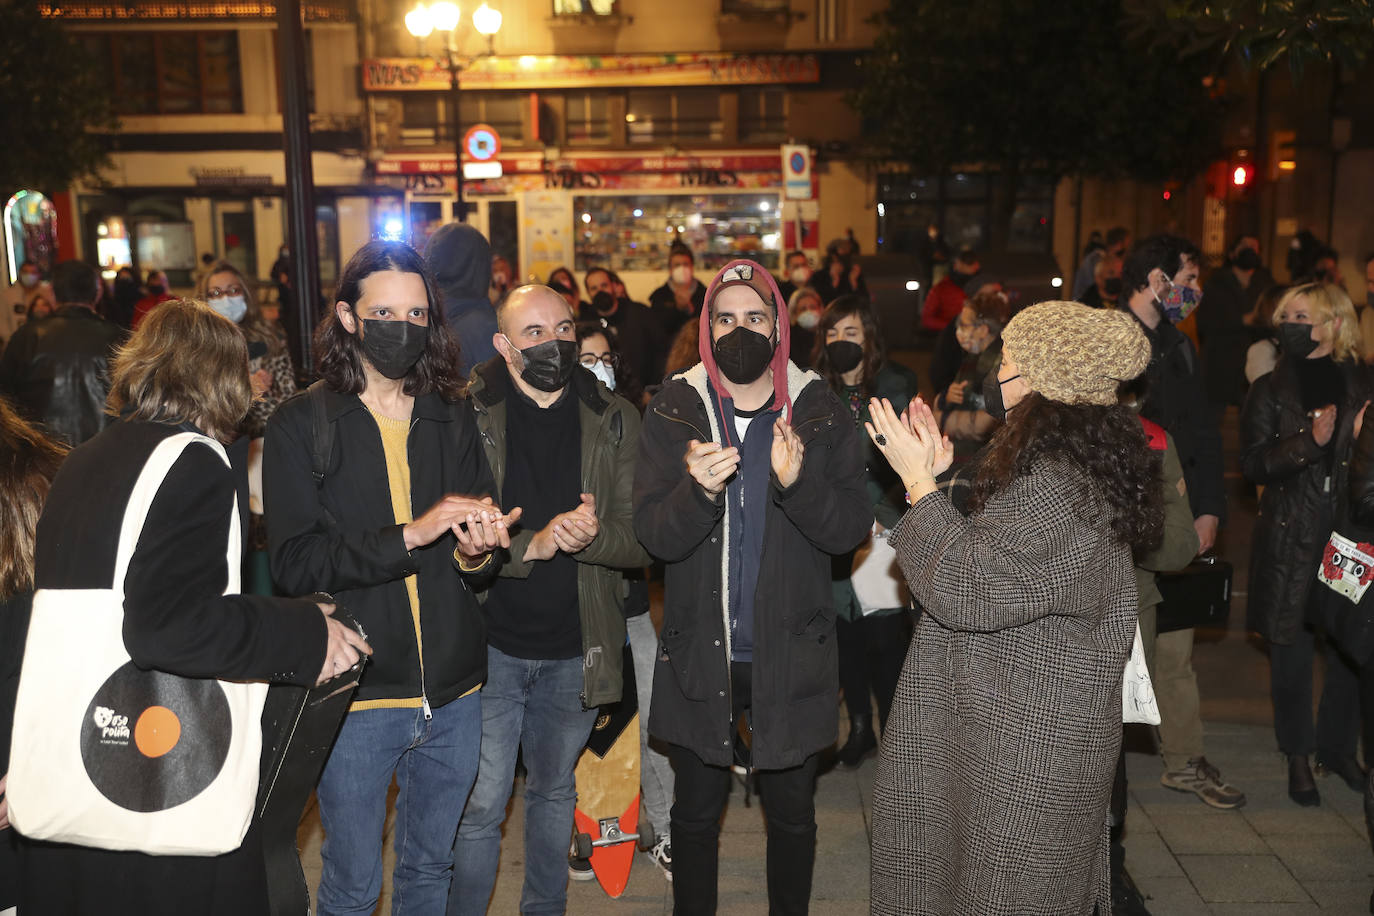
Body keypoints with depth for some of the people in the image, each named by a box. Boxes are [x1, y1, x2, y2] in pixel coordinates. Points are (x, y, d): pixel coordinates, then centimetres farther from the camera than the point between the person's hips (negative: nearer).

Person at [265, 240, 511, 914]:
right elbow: (294, 562, -15)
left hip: (454, 690, 4)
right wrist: (411, 535, -24)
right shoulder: (300, 425, -5)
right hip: (357, 693, -3)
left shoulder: (452, 417, 7)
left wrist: (477, 553, -15)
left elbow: (477, 557, 9)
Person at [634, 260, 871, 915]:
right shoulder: (674, 412, -5)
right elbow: (654, 535, -13)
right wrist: (698, 489, -33)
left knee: (792, 816, 17)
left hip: (791, 656, 0)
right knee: (695, 812, 18)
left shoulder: (820, 413, -4)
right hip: (699, 654, 0)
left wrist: (798, 482, -29)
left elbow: (853, 528, -11)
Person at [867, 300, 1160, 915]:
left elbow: (964, 592, -26)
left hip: (1026, 745, -10)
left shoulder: (1057, 489, -26)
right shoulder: (1075, 469, 8)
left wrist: (918, 478, -20)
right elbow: (987, 555, 12)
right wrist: (934, 476, 5)